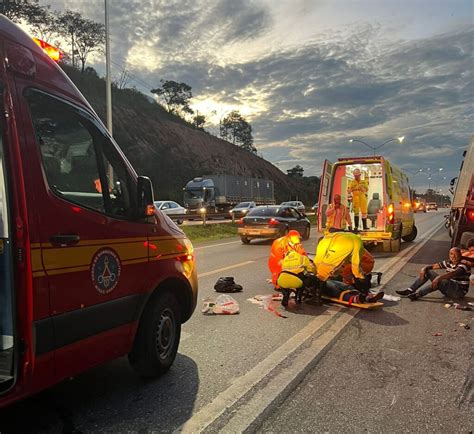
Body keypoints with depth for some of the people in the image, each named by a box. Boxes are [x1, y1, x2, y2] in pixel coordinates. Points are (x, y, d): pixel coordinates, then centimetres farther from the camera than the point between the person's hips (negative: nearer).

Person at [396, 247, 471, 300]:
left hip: (459, 291, -8)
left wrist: (439, 277, -51)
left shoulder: (463, 264, -17)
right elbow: (434, 266, 5)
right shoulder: (449, 263, 6)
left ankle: (417, 294, -36)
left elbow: (453, 273, -37)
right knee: (428, 272, -2)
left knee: (440, 282, -37)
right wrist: (424, 268, -18)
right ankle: (409, 291, -12)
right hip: (448, 288, 8)